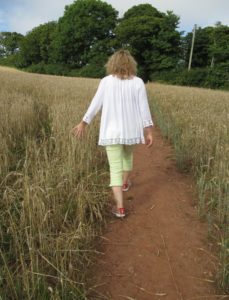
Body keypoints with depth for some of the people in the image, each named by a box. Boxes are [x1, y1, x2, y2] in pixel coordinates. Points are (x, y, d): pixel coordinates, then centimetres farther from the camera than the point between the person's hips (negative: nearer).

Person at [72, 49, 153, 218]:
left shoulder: (106, 81, -5)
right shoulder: (138, 82, -3)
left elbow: (95, 104, -3)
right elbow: (144, 109, -6)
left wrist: (83, 123, 7)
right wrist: (149, 132, -3)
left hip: (112, 131, -2)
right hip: (132, 130, 2)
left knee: (115, 168, 2)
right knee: (128, 155, 31)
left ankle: (120, 207, -3)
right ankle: (125, 183, 51)